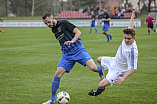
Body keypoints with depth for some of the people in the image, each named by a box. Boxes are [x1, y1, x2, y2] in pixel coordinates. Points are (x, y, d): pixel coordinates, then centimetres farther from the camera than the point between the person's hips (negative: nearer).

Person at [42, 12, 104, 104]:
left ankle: (100, 71, 17)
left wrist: (72, 41, -20)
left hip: (78, 50, -6)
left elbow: (78, 32, -8)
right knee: (57, 74, -7)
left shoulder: (63, 23, -6)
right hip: (67, 54, 6)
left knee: (93, 67, -22)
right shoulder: (54, 30, 15)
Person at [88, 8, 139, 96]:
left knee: (101, 85, -13)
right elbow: (130, 28, 5)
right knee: (99, 59, 31)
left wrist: (123, 78, -43)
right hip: (114, 61, 9)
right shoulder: (127, 39, -18)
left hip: (118, 71, -8)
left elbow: (133, 68, -36)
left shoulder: (133, 51, -39)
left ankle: (100, 90, 25)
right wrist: (132, 16, 15)